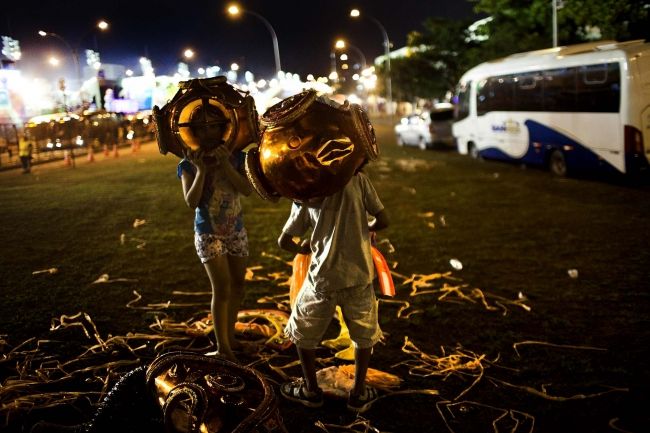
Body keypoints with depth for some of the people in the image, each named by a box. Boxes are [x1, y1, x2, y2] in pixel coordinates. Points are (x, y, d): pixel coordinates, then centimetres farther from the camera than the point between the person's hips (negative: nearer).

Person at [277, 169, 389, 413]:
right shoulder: (358, 179, 1)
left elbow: (284, 241, 6)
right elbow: (383, 220, -1)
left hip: (323, 278, 0)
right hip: (358, 275, 1)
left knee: (302, 331, 24)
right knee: (365, 334, 25)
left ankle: (311, 390, 34)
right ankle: (359, 393, 29)